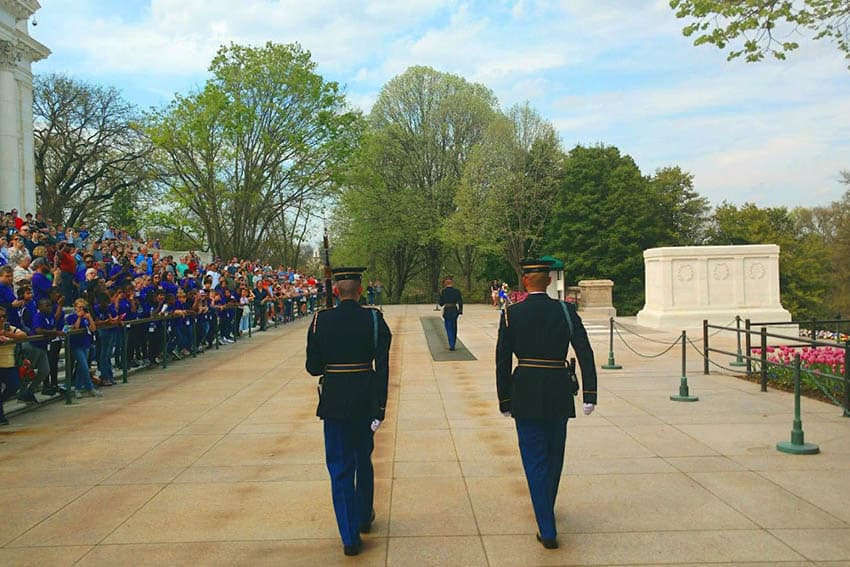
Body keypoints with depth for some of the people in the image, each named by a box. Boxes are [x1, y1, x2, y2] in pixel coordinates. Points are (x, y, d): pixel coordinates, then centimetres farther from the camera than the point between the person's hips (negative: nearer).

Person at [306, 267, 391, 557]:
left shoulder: (321, 320, -6)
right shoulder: (374, 319, -8)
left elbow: (313, 367, -3)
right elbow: (382, 367, -11)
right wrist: (380, 408, -7)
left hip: (334, 400, -1)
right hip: (365, 399, 1)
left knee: (340, 467, 7)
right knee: (363, 460, 22)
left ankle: (350, 537, 8)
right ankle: (364, 516, 40)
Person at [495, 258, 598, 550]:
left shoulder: (511, 314, -4)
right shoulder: (566, 310, -2)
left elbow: (502, 361, -2)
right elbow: (585, 353, -6)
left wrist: (504, 401, 7)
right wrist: (589, 394, -3)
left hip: (525, 394, -2)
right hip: (559, 392, 2)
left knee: (535, 460, 4)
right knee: (554, 455, 20)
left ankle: (547, 530, 1)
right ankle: (546, 511, 40)